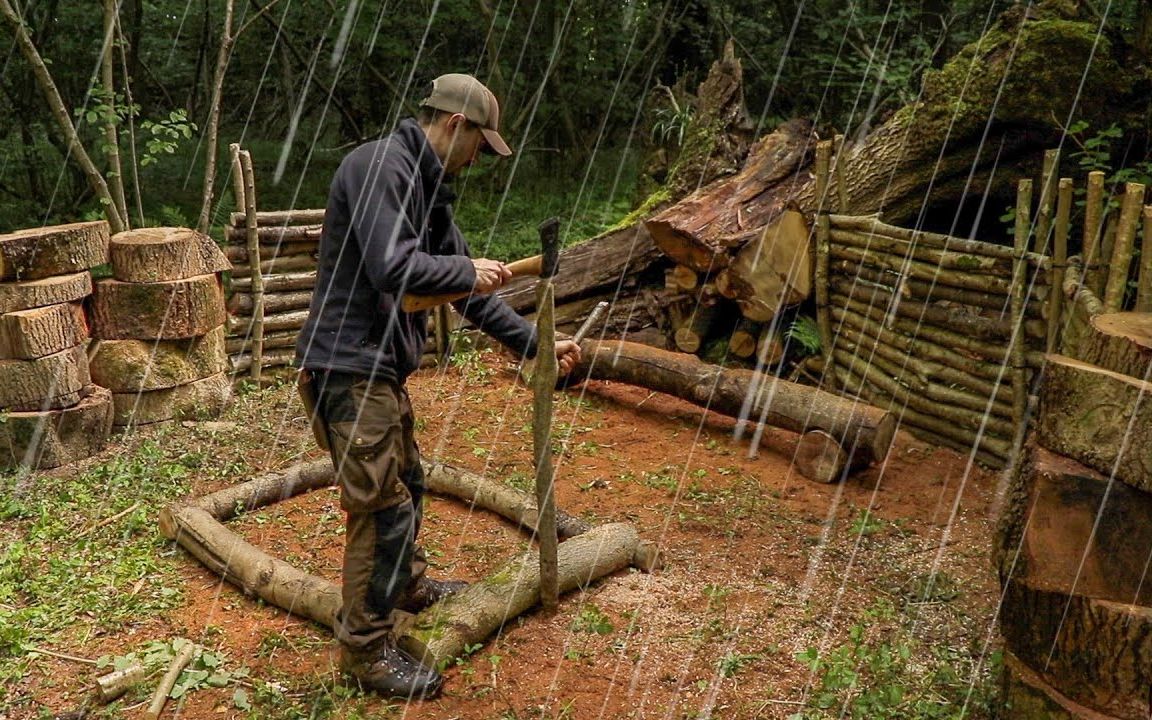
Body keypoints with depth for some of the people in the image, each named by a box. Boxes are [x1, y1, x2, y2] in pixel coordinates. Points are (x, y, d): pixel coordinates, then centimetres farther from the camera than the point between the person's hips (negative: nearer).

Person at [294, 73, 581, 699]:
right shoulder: (379, 165, -16)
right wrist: (467, 271, -12)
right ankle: (366, 653, 10)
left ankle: (409, 586, 48)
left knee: (406, 483, 25)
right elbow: (394, 268, -28)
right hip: (350, 366, -10)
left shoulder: (428, 186, 15)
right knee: (383, 508, -4)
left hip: (384, 367, 10)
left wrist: (534, 343, 15)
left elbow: (468, 287, 18)